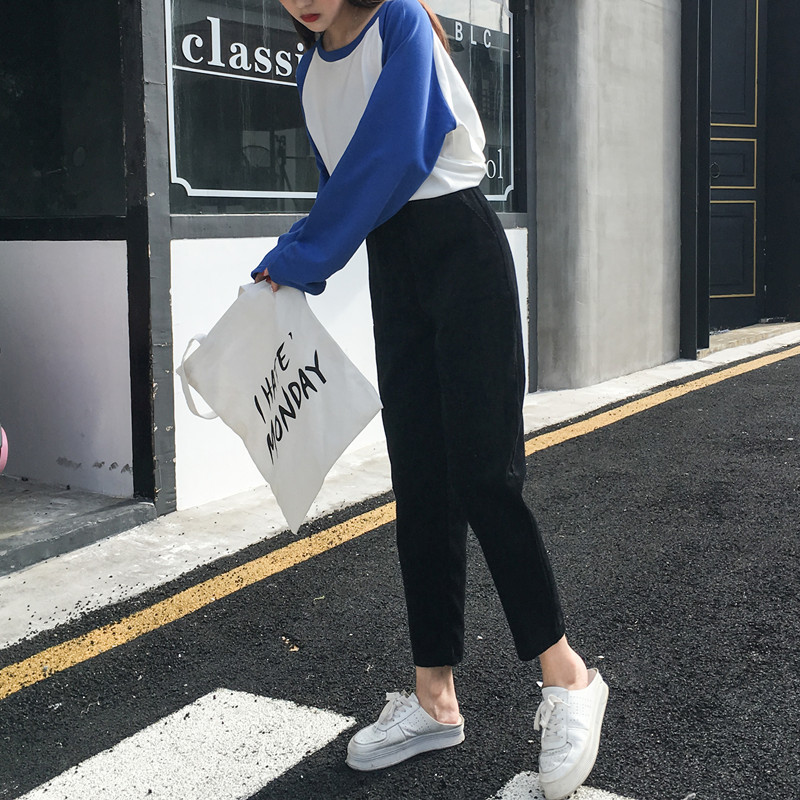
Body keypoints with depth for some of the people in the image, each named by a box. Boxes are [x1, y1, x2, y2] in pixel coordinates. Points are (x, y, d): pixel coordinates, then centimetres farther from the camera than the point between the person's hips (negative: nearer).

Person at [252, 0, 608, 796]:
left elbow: (391, 157, -17)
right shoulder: (313, 70, 14)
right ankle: (434, 699, 10)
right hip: (393, 267, 7)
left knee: (481, 476, -12)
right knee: (420, 483, 4)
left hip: (461, 251, -7)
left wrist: (302, 258, -12)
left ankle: (566, 677, 2)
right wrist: (289, 260, 1)